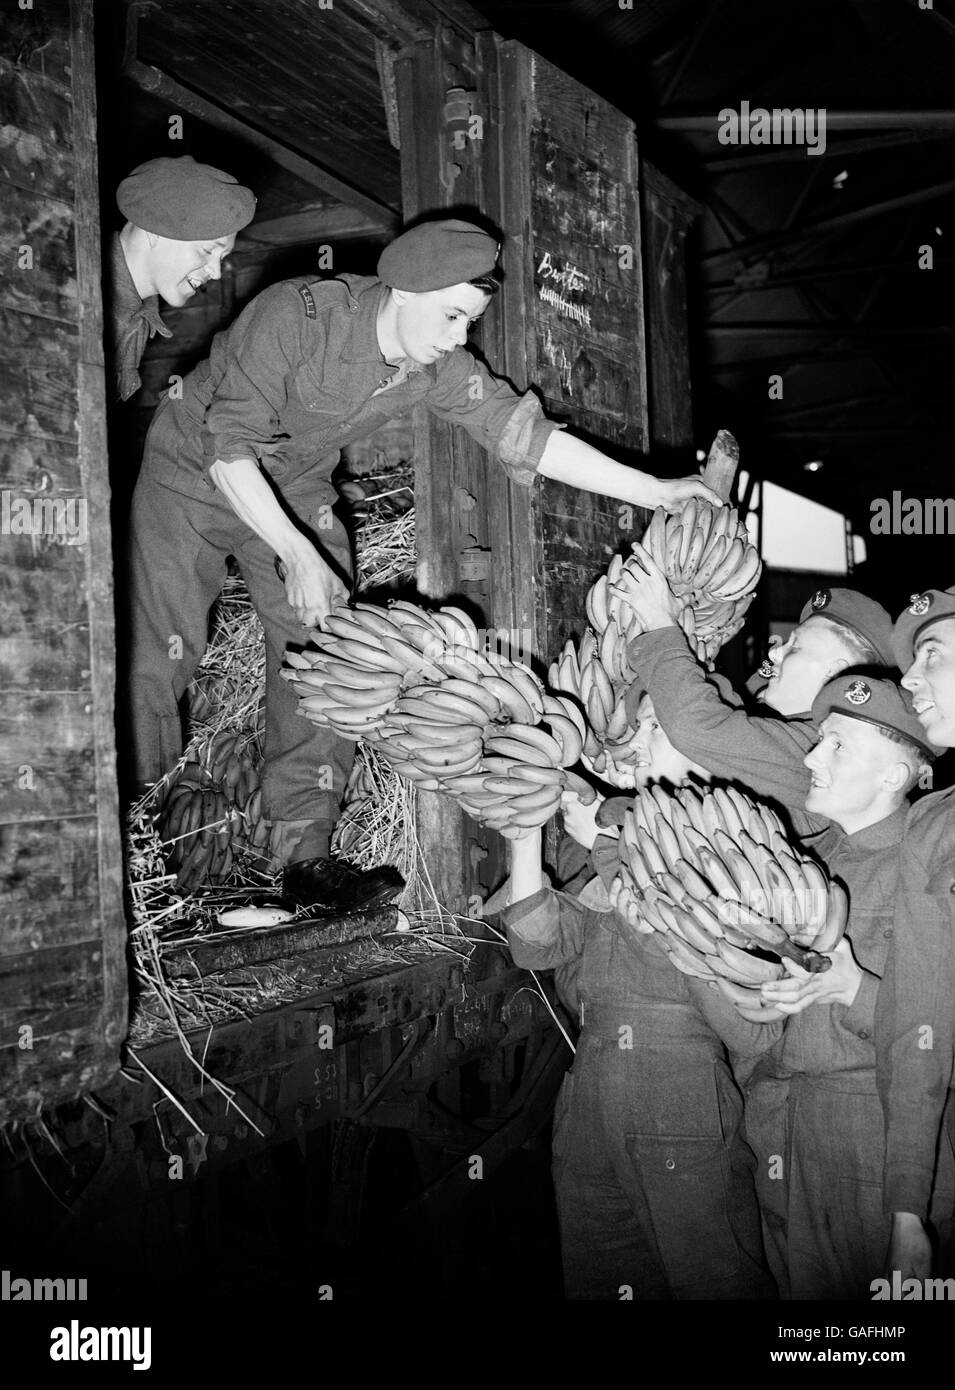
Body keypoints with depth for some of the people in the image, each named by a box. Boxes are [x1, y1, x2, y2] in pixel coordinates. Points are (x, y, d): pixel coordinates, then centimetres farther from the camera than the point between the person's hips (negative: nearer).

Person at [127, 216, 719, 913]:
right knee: (159, 653, -12)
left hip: (296, 492, 5)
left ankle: (306, 853, 2)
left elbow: (524, 431, -14)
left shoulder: (440, 369, -15)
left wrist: (657, 491, -19)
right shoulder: (295, 315, -32)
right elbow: (229, 448, -30)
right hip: (193, 471, -5)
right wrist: (298, 556, -38)